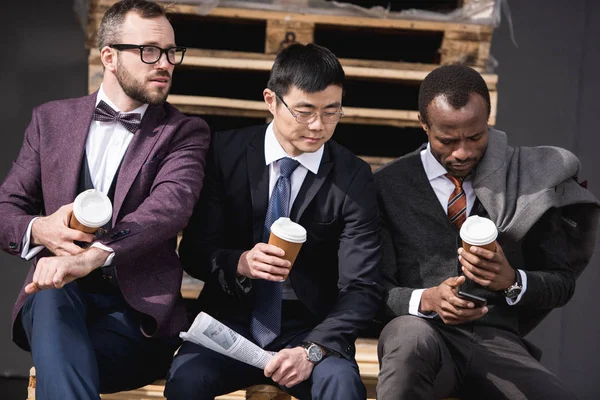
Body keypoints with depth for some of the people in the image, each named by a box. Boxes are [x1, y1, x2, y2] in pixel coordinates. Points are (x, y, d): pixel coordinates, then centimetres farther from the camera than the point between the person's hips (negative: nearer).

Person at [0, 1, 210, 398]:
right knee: (55, 292, -35)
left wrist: (93, 255, -36)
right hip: (57, 296, 3)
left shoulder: (185, 132, 5)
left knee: (58, 364, -35)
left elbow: (171, 205, -16)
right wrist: (38, 230, -16)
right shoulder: (52, 119, 14)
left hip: (137, 309, -3)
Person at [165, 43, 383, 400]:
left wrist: (313, 349, -23)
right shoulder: (226, 152, -1)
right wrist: (240, 264, -22)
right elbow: (193, 252, 1)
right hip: (230, 323, 1)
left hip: (310, 330, 0)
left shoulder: (354, 179, -4)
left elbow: (362, 288, -7)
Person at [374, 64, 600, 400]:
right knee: (410, 334, -38)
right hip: (425, 336, -1)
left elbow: (563, 282, 12)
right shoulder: (389, 186, 4)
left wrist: (511, 281, -10)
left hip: (498, 341, 1)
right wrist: (426, 299, -18)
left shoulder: (525, 180, 10)